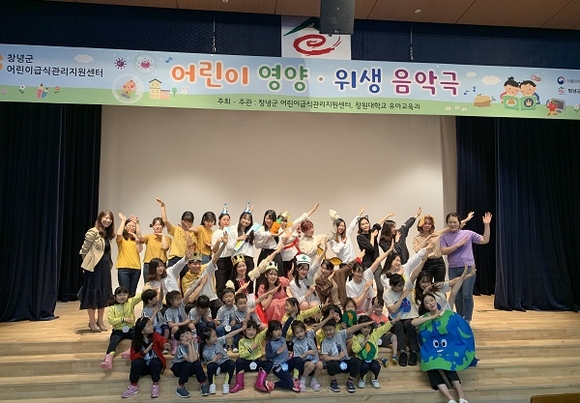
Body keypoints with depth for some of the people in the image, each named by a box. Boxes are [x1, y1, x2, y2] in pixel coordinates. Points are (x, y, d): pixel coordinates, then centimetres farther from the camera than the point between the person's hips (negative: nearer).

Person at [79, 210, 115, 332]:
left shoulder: (108, 234, 11)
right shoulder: (93, 232, -11)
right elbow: (84, 250, -9)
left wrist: (108, 263, 5)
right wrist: (88, 263, -1)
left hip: (105, 267, 7)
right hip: (94, 267, -7)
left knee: (104, 294, 12)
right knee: (93, 293, 1)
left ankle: (100, 321, 23)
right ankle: (92, 322, 13)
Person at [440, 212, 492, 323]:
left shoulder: (468, 233, 3)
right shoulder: (444, 237, 5)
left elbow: (485, 240, 1)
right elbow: (444, 251, -9)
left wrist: (486, 225, -6)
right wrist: (458, 245, -15)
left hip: (468, 268, -2)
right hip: (453, 269, 2)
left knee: (467, 295, -7)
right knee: (457, 297, 8)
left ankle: (467, 320, 6)